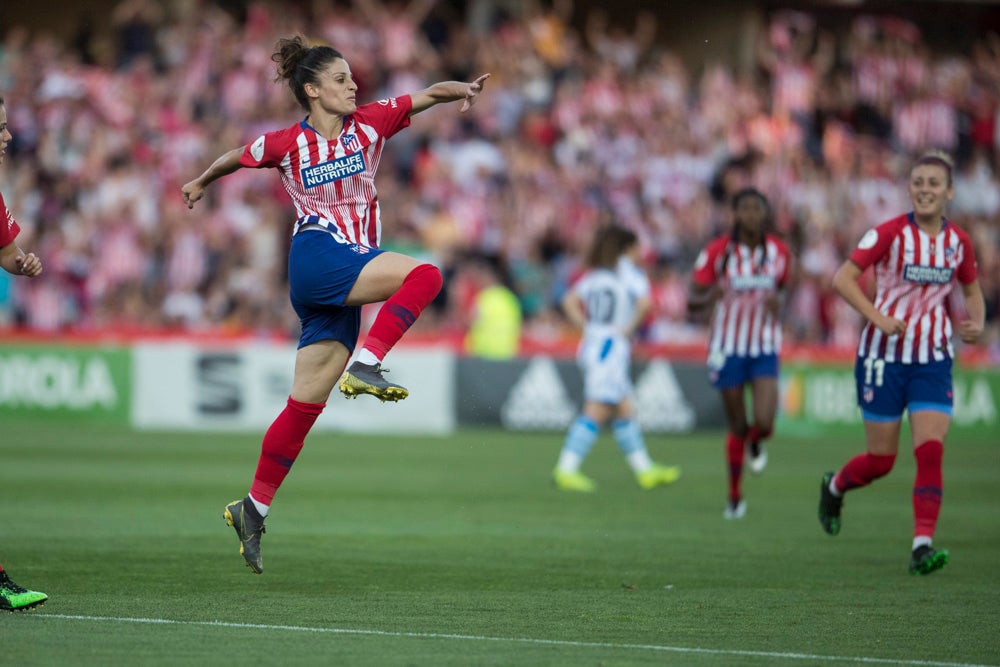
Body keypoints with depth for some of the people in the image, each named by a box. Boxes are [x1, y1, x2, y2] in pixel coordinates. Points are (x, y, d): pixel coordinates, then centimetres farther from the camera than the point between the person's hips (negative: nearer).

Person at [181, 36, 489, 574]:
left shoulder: (369, 122, 9)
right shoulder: (284, 144, 3)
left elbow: (427, 95, 2)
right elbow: (235, 159, 21)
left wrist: (462, 90, -19)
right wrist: (201, 183, 38)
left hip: (349, 277, 4)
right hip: (317, 257, -4)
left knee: (306, 405, 4)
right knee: (424, 276, -25)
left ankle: (254, 508, 9)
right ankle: (364, 367, -31)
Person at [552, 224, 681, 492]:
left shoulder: (594, 275, 16)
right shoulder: (630, 272, -4)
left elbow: (570, 301, 9)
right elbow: (644, 302, -19)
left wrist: (585, 326, 7)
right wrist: (630, 327, -8)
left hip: (590, 344, 8)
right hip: (612, 347, -8)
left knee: (625, 410, 13)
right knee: (596, 411, -11)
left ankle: (645, 470, 18)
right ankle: (566, 470, -17)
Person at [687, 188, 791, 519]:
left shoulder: (779, 252, -1)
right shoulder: (717, 251, -9)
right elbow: (692, 303, -7)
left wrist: (777, 302, -7)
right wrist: (709, 297, -30)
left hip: (765, 348, 1)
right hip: (728, 346, -1)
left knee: (764, 423, -15)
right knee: (738, 427, 4)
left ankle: (755, 443, 24)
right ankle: (735, 496, 24)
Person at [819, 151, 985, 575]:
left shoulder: (958, 242, 4)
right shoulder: (891, 233, -10)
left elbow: (972, 290, 20)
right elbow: (843, 278, -13)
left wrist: (976, 323, -1)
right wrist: (877, 317, -24)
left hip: (933, 359, 3)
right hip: (884, 354, -3)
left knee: (931, 451, -13)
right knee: (881, 460, 4)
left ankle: (922, 547, -14)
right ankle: (835, 487, 37)